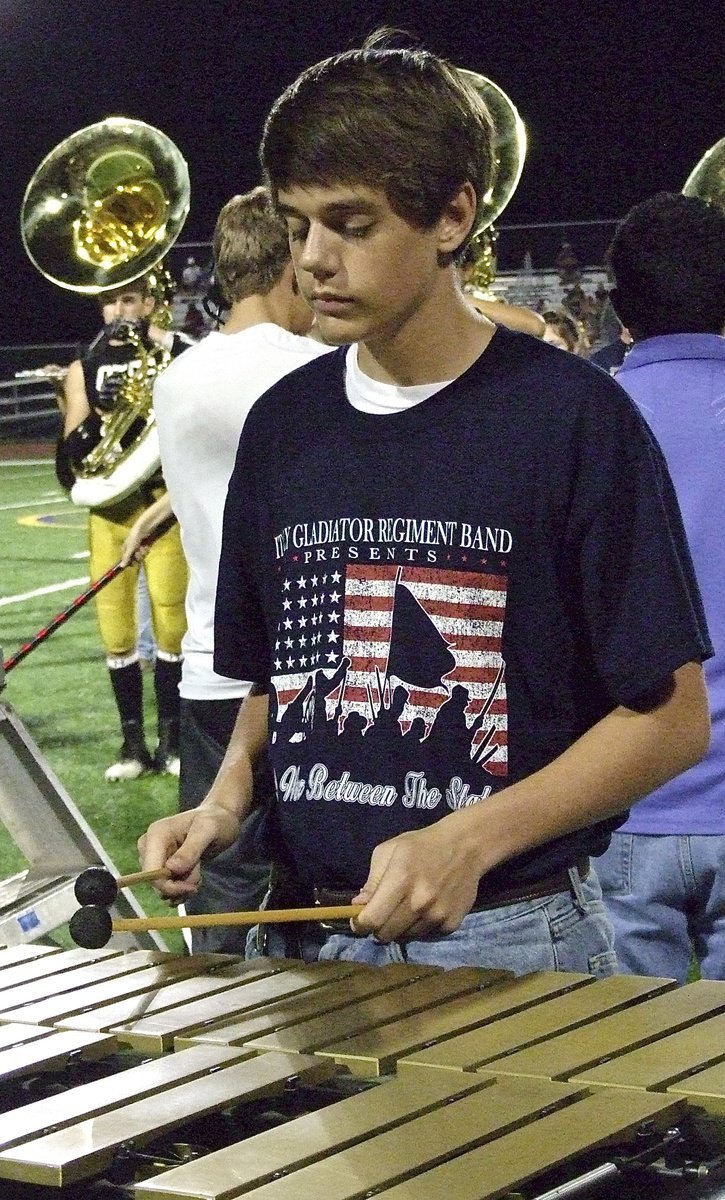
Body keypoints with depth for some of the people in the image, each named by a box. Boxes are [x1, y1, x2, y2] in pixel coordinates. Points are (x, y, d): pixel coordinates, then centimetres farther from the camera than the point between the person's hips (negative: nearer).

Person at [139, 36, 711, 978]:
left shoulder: (572, 418, -10)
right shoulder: (285, 425, 6)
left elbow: (673, 716, -9)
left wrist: (467, 841, -19)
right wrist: (225, 804, -3)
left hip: (513, 939, -4)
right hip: (309, 938, 4)